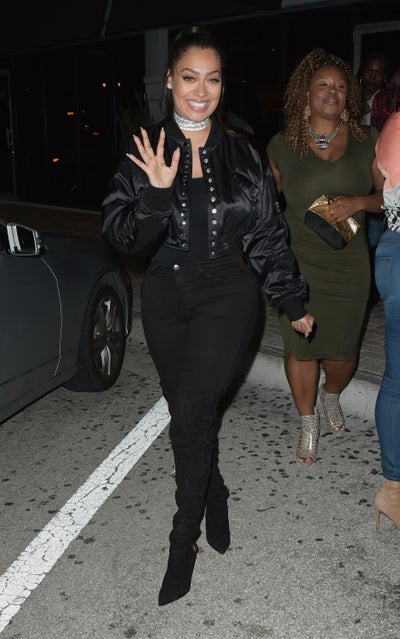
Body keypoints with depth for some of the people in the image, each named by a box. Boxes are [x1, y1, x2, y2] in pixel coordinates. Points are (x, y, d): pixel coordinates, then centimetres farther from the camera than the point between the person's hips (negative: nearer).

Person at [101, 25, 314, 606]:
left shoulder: (243, 151, 2)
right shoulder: (145, 152, 1)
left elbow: (269, 234, 7)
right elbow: (119, 233, -8)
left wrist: (293, 301, 10)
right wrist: (157, 193, -24)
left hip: (228, 291, -2)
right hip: (165, 296, 2)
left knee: (189, 415, -13)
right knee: (189, 413, 12)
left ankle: (184, 537, 7)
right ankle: (215, 499, 39)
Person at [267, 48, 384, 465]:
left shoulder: (366, 142, 3)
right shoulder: (281, 145, 0)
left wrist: (360, 202, -14)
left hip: (349, 265, 1)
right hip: (297, 263, -1)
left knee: (342, 350, 6)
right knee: (301, 348, 2)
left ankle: (331, 396, 42)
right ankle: (308, 424, 25)